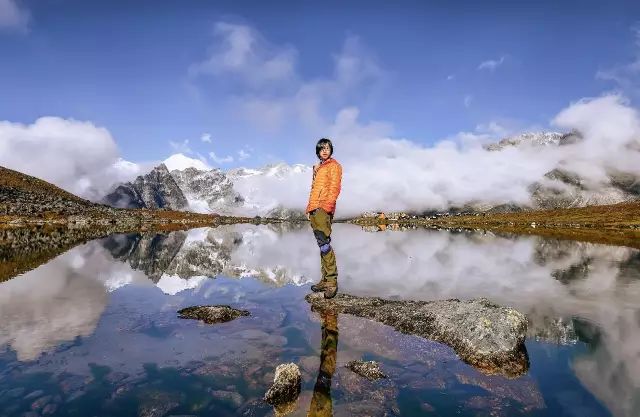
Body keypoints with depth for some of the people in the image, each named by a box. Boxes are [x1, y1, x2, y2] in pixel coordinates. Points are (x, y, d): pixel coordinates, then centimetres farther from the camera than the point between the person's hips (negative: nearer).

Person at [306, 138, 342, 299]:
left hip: (324, 209, -8)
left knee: (324, 242, -17)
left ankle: (332, 281, -14)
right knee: (322, 244, 7)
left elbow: (334, 188, -9)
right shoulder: (317, 167, 25)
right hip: (314, 209, 8)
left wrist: (326, 206, -19)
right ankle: (325, 279, 11)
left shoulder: (334, 165, 2)